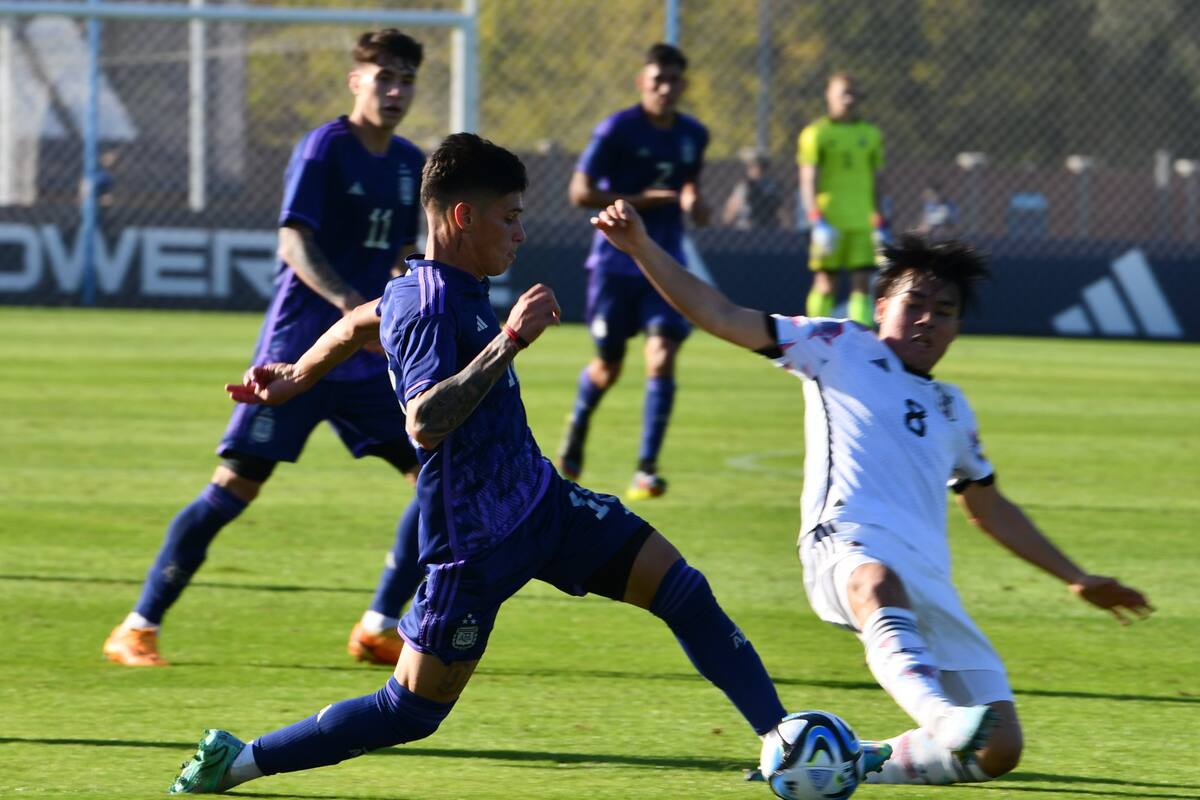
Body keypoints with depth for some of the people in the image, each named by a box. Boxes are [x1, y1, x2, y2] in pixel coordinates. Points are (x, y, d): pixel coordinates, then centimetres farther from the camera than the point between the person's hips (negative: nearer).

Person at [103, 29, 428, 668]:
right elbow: (294, 244, -19)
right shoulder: (323, 148, -8)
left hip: (369, 363, 7)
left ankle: (380, 629, 7)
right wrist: (348, 302, -33)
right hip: (297, 352, -7)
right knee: (234, 487, -11)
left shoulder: (409, 165, 12)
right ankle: (138, 629, -2)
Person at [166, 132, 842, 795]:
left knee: (685, 592, -1)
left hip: (543, 502, 9)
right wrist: (509, 342, -38)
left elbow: (361, 323, 26)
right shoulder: (428, 306, -22)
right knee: (411, 712, -3)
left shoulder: (458, 288, 7)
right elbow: (425, 423, -37)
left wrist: (296, 377, 42)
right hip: (476, 543, -9)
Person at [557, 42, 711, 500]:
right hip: (615, 263, -3)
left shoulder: (694, 136, 5)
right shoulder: (616, 130, -10)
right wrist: (642, 199, -21)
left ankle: (647, 469, -13)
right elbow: (580, 193, -13)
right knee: (608, 365, 9)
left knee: (662, 359, -15)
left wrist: (693, 203, 2)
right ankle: (576, 428, 42)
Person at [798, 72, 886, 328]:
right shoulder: (816, 134, 1)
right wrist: (817, 221, -15)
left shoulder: (871, 135, 13)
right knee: (826, 284, -1)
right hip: (829, 219, -3)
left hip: (862, 223, 3)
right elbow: (808, 181, -4)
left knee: (863, 284, -4)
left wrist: (881, 225, 13)